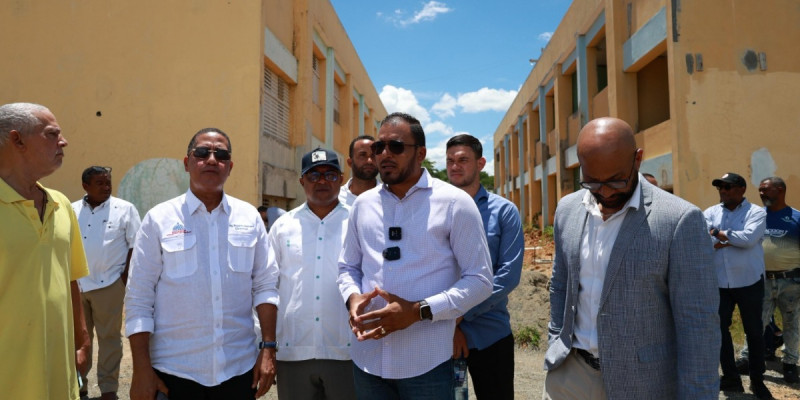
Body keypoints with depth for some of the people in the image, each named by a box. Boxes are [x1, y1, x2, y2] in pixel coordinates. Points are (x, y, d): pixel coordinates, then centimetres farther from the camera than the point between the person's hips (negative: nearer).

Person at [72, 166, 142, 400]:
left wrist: (126, 275, -7)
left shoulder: (125, 209, -3)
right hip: (76, 284, 3)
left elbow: (135, 245, -2)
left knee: (109, 337, 5)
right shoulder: (71, 211, 7)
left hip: (109, 283, -3)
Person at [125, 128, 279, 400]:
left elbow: (265, 285, 4)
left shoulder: (249, 217, 3)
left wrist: (268, 348, -1)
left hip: (241, 367, 2)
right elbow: (139, 298, -3)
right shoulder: (159, 219, -3)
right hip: (175, 371, -1)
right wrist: (142, 370, -6)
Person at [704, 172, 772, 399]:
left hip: (749, 283, -3)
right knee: (720, 329, 10)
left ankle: (757, 380, 25)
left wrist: (719, 234, -13)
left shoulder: (756, 212, -4)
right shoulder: (710, 213, 4)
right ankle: (731, 377, 26)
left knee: (754, 331, 8)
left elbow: (748, 238, -21)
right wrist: (733, 240, -18)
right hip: (719, 283, 3)